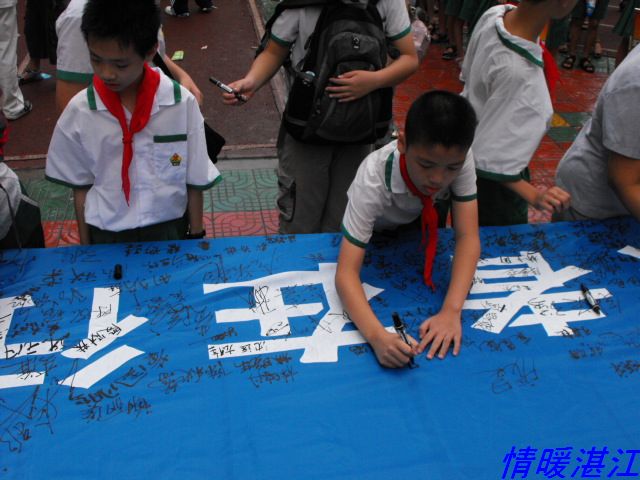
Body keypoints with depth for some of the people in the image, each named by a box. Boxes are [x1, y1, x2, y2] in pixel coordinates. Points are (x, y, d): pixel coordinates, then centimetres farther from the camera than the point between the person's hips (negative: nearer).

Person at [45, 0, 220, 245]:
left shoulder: (182, 104, -15)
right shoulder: (80, 110, -12)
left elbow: (194, 181, -5)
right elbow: (80, 186, -1)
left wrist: (195, 238, 1)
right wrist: (85, 247, 5)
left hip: (168, 229, 0)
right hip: (105, 234, 1)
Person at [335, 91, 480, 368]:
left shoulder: (459, 158, -38)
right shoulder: (373, 179, -46)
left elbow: (467, 237, -35)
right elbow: (346, 273, -48)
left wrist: (451, 310, -50)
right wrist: (376, 335, -66)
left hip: (419, 224, 2)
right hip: (374, 231, -2)